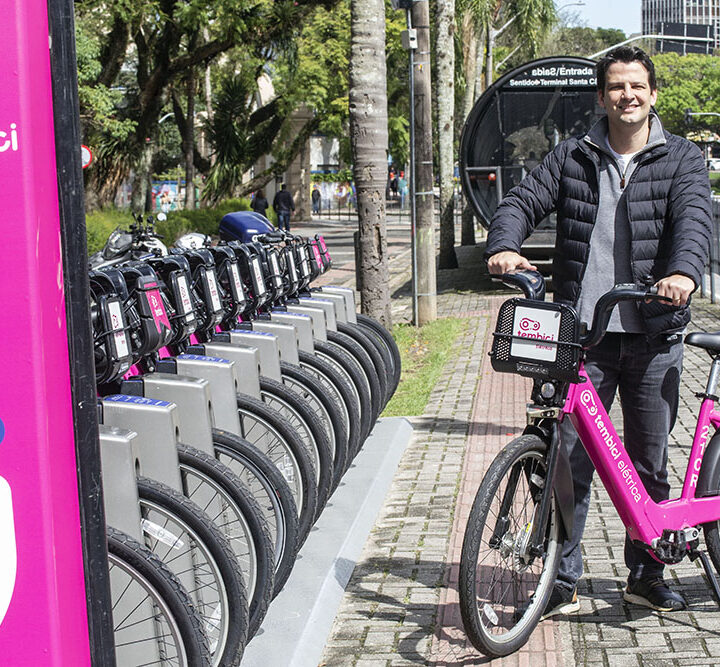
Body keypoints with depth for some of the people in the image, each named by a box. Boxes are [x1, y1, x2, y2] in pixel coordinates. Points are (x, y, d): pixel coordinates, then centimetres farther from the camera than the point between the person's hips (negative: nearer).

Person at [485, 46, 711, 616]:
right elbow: (523, 202, 0)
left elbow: (694, 219, -11)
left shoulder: (682, 159, 5)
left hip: (653, 336, 0)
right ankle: (564, 578, 10)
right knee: (570, 457, -1)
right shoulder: (572, 158, 8)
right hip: (582, 333, 0)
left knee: (650, 461, 10)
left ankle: (646, 574, 26)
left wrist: (684, 271, -32)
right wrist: (505, 246, -22)